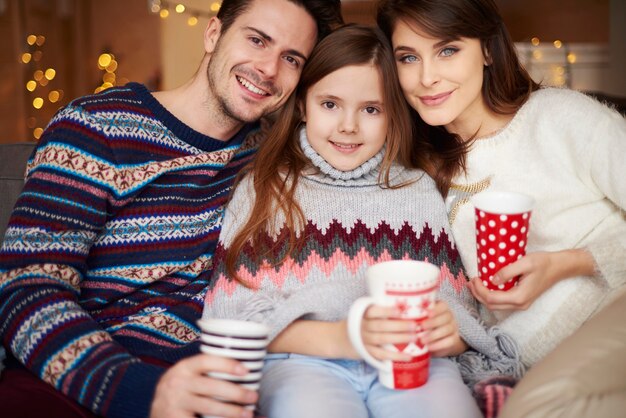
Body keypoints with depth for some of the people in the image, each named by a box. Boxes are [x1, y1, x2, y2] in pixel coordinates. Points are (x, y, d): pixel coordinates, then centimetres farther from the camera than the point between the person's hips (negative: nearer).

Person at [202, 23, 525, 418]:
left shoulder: (420, 190, 17)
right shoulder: (263, 190, 11)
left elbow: (457, 306, 12)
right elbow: (234, 314, 0)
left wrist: (446, 333, -13)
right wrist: (338, 337, -16)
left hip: (412, 361, 2)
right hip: (303, 360, -2)